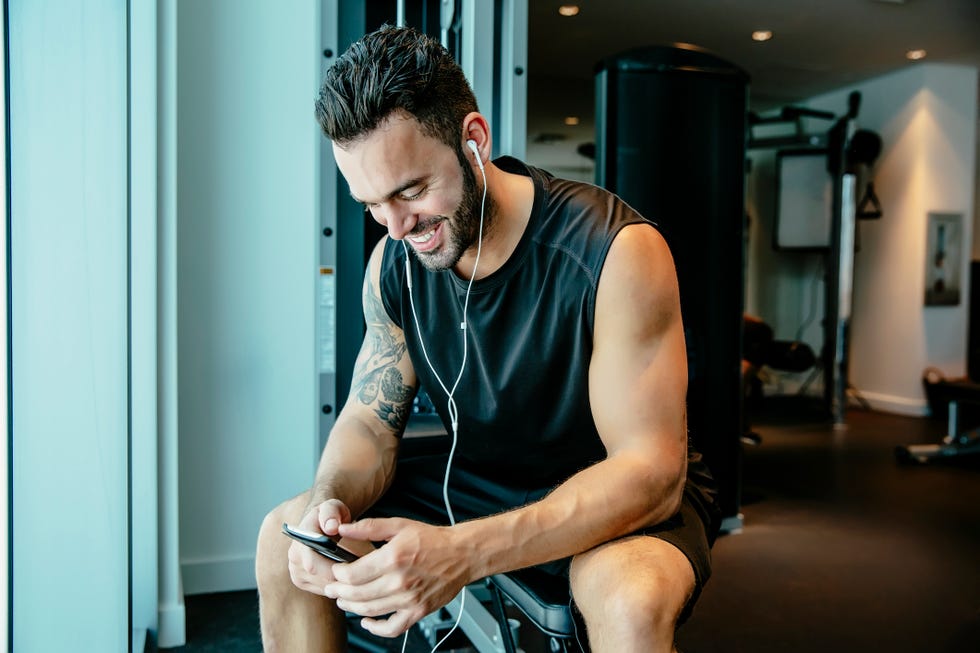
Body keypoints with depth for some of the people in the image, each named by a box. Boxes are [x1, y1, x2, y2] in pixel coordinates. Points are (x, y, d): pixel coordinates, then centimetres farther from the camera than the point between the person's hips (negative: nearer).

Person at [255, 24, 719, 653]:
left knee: (633, 603, -38)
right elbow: (370, 421, -1)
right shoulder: (393, 263, -6)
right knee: (283, 536, -6)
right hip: (477, 485, 5)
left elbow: (651, 469, -28)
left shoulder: (618, 251, -25)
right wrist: (331, 501, -25)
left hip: (620, 500, -4)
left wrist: (463, 552, -40)